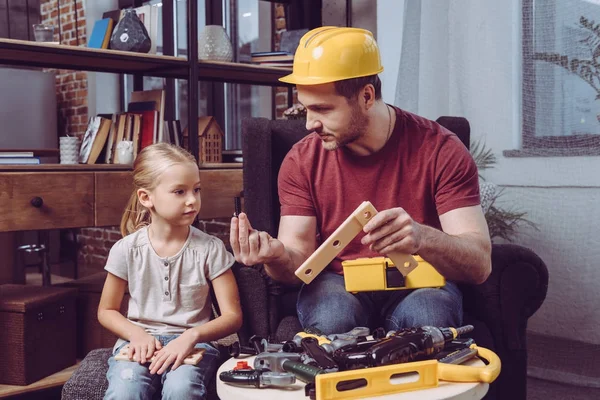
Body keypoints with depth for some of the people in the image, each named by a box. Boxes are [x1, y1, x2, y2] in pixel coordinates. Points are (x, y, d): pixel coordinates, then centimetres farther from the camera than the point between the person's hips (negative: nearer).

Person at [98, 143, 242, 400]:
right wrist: (136, 334, -9)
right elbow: (106, 311, 11)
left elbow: (232, 316, -3)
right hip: (140, 341, 1)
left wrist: (192, 335, -21)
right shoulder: (127, 250, 0)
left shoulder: (210, 249, -3)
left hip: (191, 343, 0)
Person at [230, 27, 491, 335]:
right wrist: (278, 256, -33)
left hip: (417, 285, -1)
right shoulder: (301, 161, -5)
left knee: (429, 320, -35)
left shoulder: (440, 150, -13)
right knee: (332, 318, -33)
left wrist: (421, 238, -41)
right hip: (339, 285, 2)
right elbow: (300, 261, -7)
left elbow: (479, 263, -20)